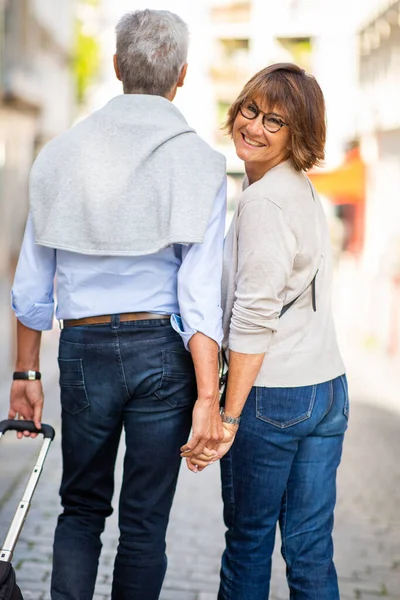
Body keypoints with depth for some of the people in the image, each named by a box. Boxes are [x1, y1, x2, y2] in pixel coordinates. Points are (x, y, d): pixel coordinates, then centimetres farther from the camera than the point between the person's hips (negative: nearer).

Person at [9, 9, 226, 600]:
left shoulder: (62, 153, 4)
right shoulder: (198, 162, -5)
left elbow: (32, 281, 6)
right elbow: (199, 290, -12)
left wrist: (26, 373, 14)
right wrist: (207, 397, -12)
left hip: (83, 348, 2)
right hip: (161, 349, -2)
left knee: (81, 508, 18)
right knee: (144, 522, 10)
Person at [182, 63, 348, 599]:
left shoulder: (263, 199, -14)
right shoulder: (303, 190, 14)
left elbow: (255, 316, -19)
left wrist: (227, 417, -17)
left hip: (272, 394, -8)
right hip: (329, 389, 8)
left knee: (248, 539, 8)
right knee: (311, 549, 12)